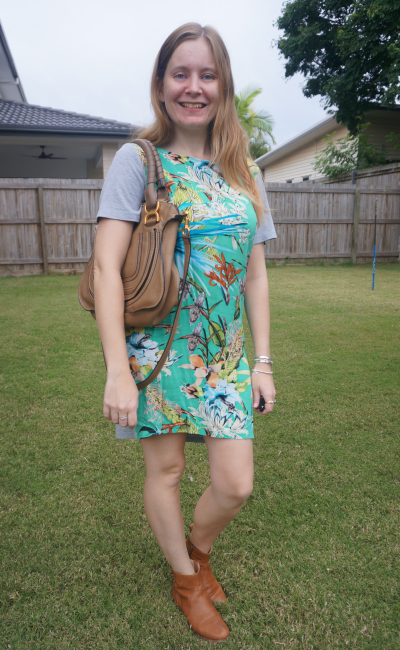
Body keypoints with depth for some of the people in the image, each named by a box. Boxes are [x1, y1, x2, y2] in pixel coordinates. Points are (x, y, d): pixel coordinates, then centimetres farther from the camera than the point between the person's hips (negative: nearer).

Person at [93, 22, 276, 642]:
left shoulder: (245, 172, 9)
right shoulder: (137, 160, -4)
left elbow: (256, 274, 9)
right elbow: (107, 265, -11)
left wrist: (263, 362, 5)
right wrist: (117, 371, -17)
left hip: (224, 355, 4)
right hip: (155, 349, -3)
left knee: (236, 484, 3)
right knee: (166, 468, 10)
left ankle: (198, 550, 38)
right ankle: (185, 579, 39)